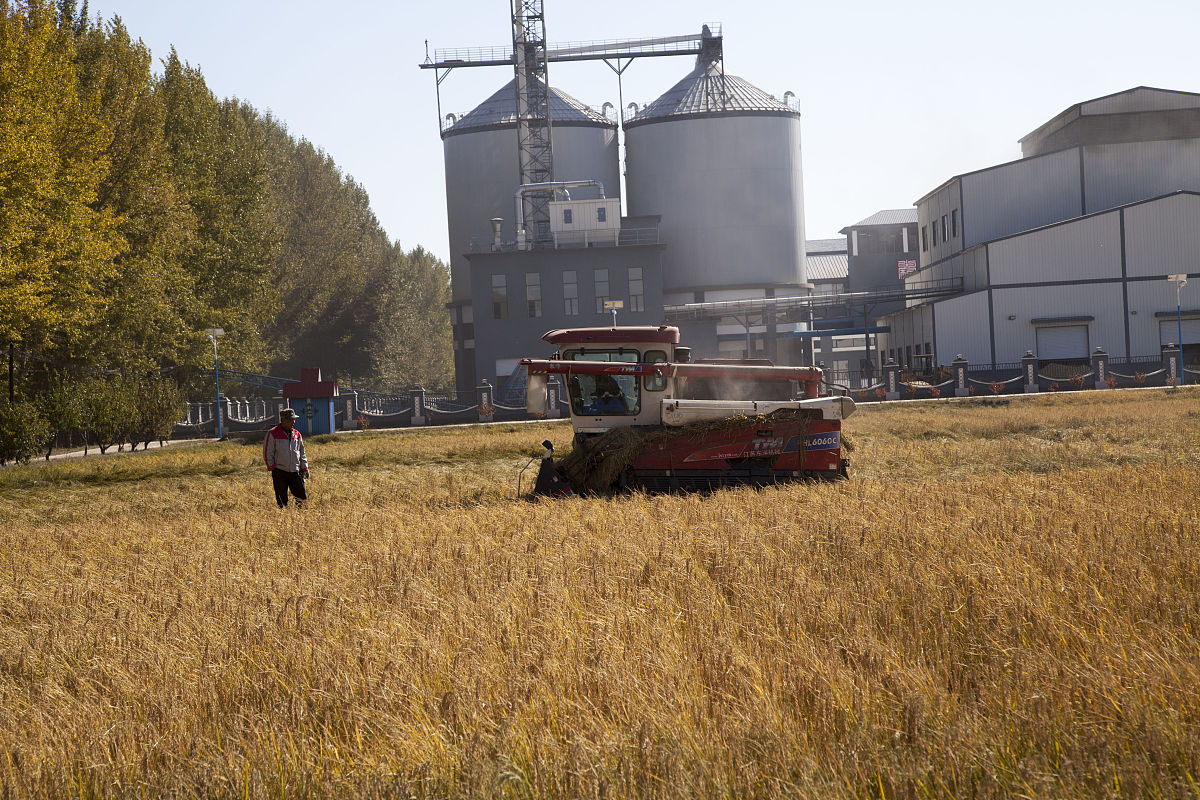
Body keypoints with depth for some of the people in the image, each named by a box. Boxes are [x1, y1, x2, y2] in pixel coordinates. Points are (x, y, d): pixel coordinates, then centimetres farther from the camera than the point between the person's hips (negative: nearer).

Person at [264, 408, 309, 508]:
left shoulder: (297, 434, 12)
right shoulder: (273, 434, -2)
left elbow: (302, 453, 19)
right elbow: (267, 454, -2)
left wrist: (305, 468, 12)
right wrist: (272, 468, -8)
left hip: (295, 472, 4)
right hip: (280, 472, -4)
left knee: (302, 497, 1)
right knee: (282, 501, -1)